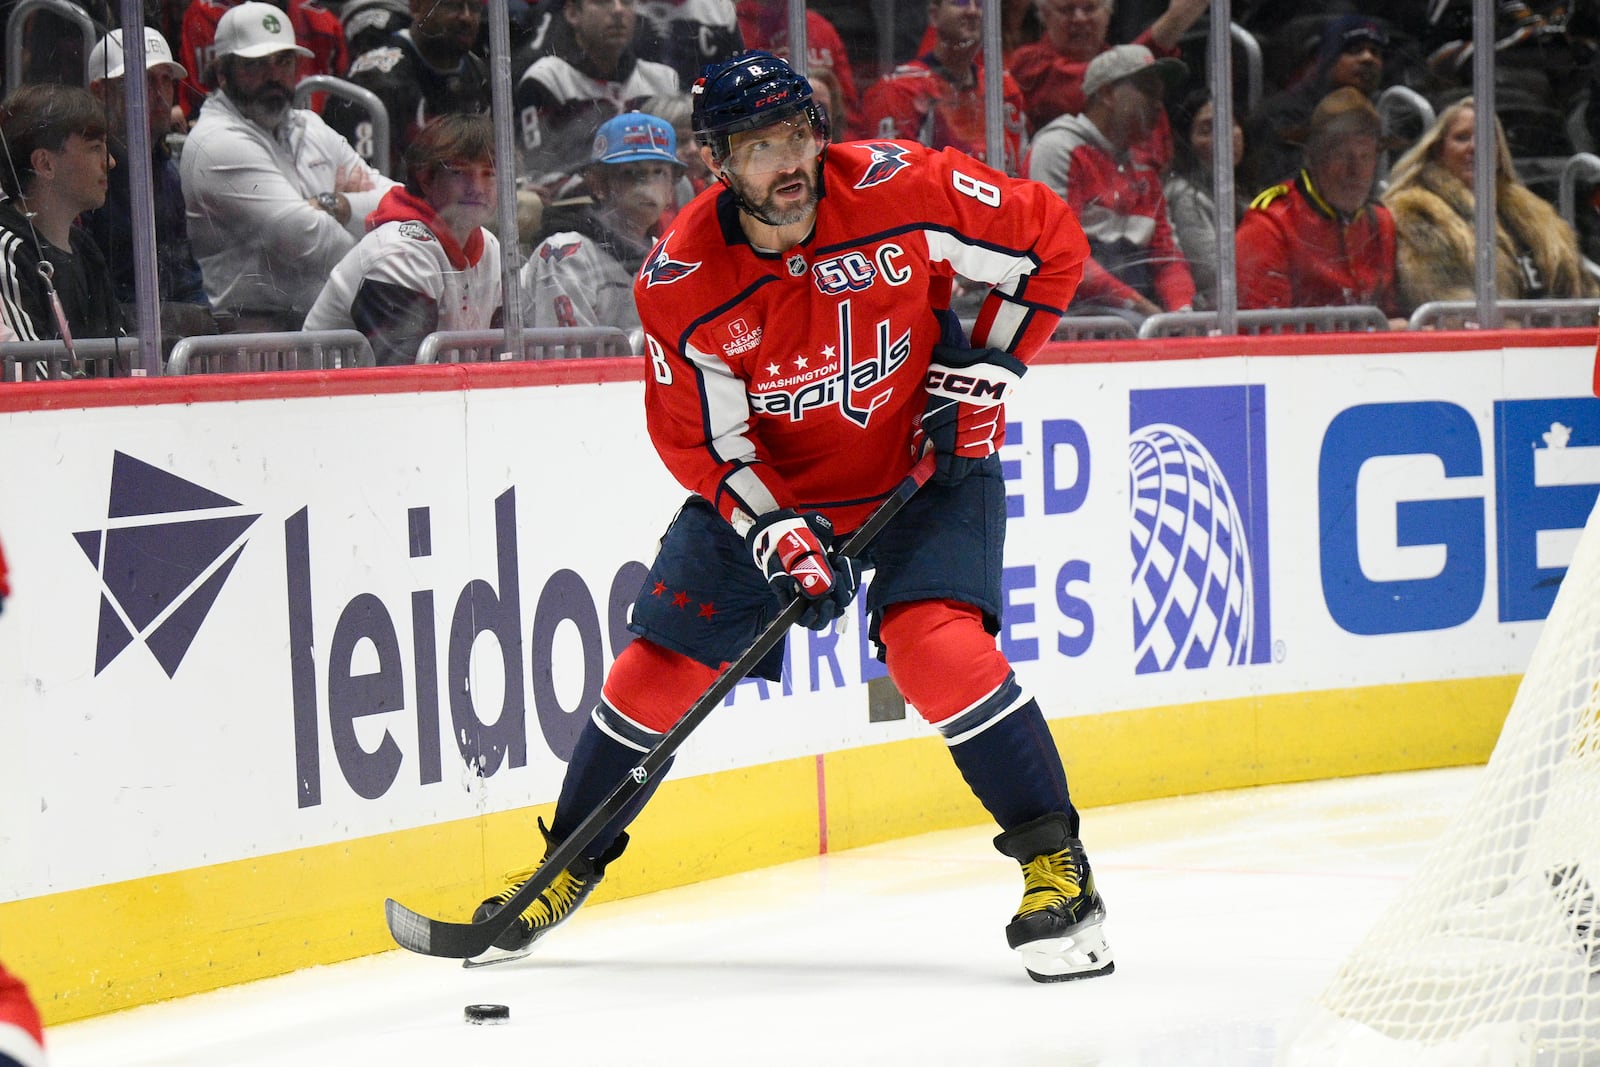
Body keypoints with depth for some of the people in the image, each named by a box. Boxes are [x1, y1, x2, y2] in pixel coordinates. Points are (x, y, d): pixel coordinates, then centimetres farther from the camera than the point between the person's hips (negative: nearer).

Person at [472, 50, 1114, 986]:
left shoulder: (901, 190, -24)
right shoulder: (683, 283, -20)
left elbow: (1050, 242, -11)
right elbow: (700, 437, -12)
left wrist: (986, 371, -13)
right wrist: (778, 535, -25)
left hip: (927, 461, -2)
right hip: (769, 484, 2)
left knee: (936, 642, -25)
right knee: (663, 663, 2)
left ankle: (1055, 863, -14)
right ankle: (573, 863, 25)